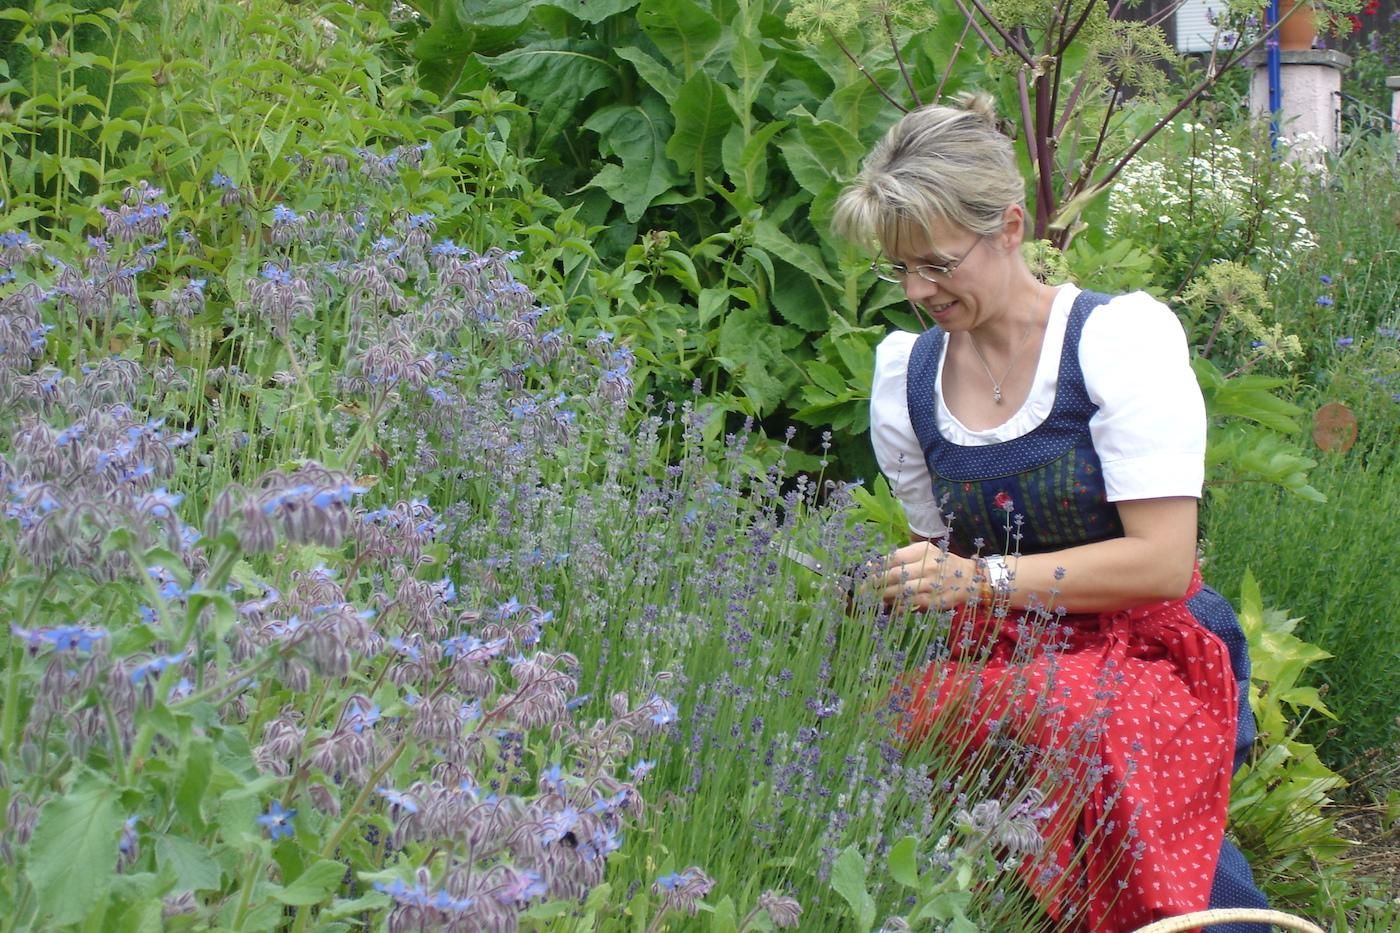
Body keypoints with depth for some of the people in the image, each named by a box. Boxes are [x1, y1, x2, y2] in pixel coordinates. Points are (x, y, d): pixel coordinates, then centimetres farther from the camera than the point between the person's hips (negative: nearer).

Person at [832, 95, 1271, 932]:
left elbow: (1162, 560, -14)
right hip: (994, 659, 4)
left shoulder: (1122, 335, -7)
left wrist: (983, 578, -22)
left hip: (1144, 652, -4)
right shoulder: (906, 372, 9)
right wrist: (884, 592, -4)